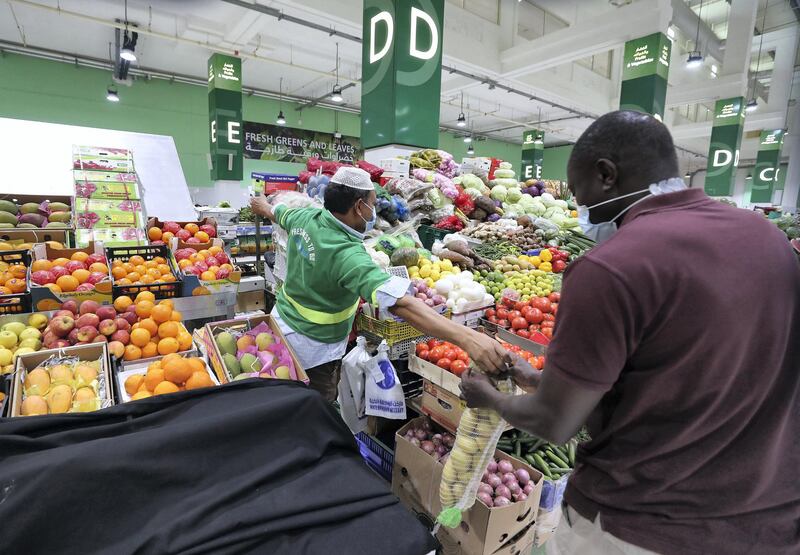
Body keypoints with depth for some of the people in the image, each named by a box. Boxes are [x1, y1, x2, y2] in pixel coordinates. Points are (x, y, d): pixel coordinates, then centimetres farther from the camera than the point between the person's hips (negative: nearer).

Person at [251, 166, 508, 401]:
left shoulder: (304, 217, -8)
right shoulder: (348, 255, -34)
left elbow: (277, 211, 17)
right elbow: (399, 302, -47)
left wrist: (264, 206, 42)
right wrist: (465, 337, -53)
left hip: (282, 320, 9)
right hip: (311, 349, -8)